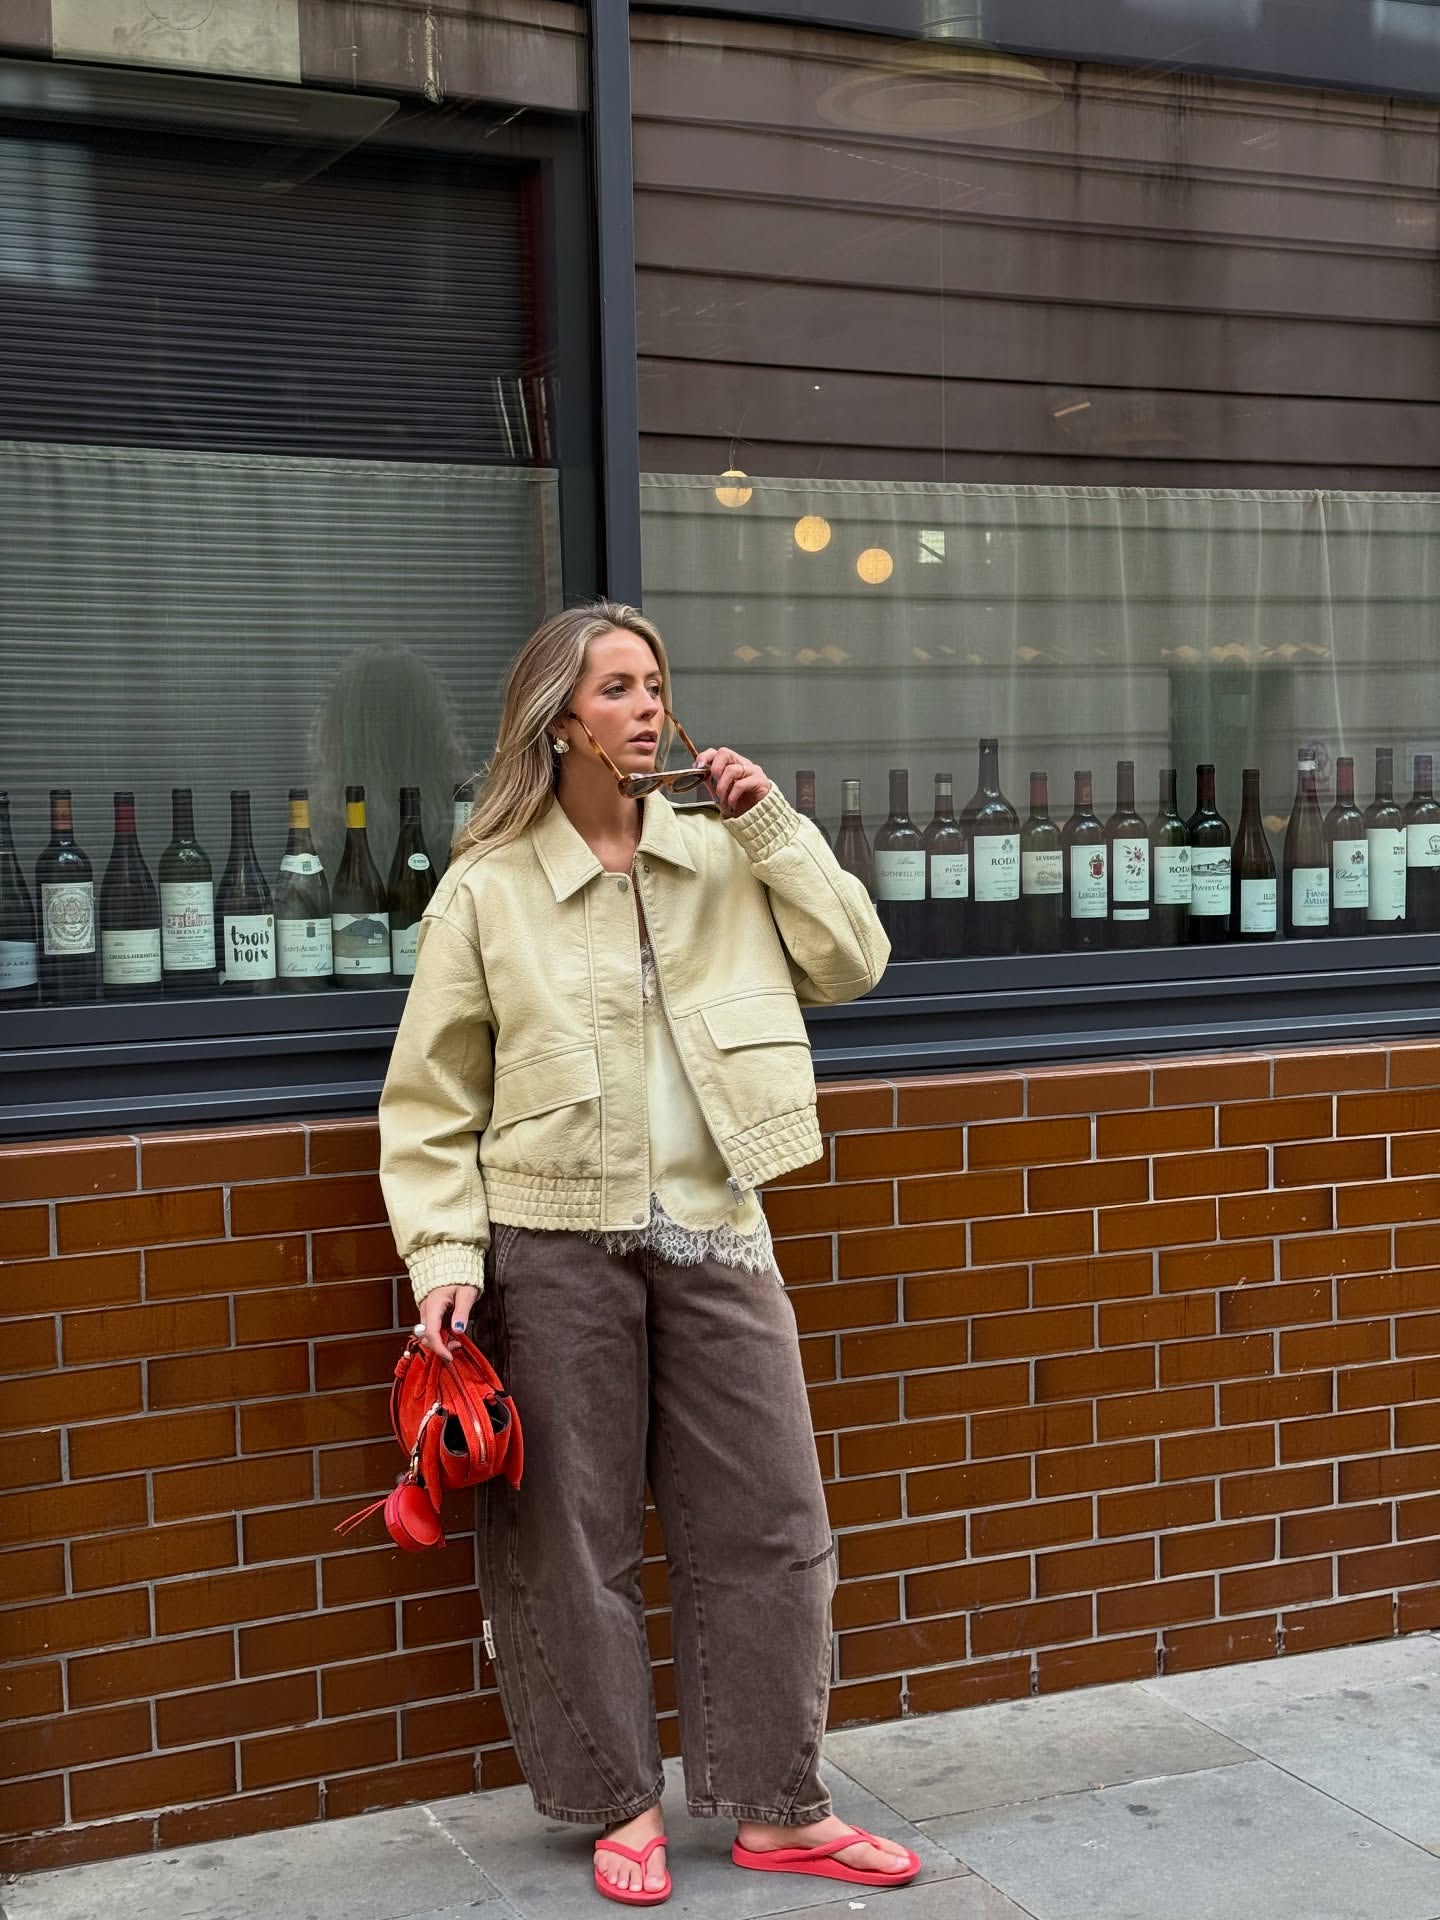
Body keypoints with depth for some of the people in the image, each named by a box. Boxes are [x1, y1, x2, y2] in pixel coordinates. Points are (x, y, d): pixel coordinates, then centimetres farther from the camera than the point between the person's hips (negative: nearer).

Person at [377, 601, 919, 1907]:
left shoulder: (720, 853, 6)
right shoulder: (490, 889, -4)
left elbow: (852, 965, 5)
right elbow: (431, 1101, -3)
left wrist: (771, 823, -3)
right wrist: (448, 1260, -12)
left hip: (713, 1236, 3)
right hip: (557, 1250, -3)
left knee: (768, 1522, 7)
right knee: (574, 1532, 7)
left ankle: (780, 1808, 22)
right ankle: (623, 1803, 25)